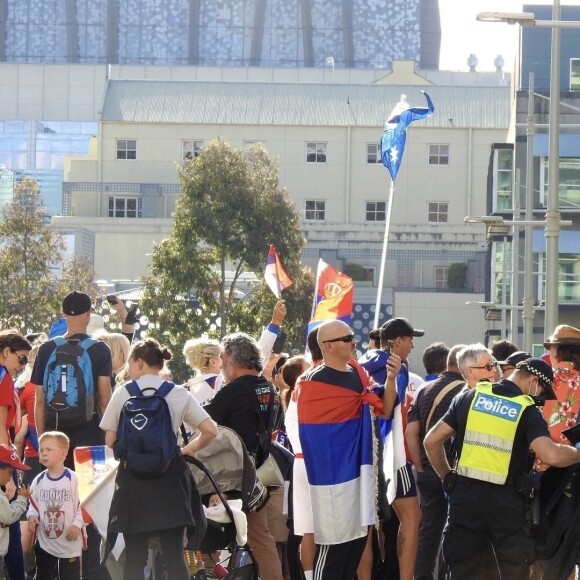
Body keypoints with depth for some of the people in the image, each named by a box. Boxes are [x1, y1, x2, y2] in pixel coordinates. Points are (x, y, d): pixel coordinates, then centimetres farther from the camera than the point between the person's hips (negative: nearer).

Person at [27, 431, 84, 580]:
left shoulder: (73, 479, -11)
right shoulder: (39, 480, 2)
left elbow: (82, 504, -8)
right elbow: (33, 504, 12)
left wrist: (77, 524, -20)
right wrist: (32, 516, -8)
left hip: (69, 542, -5)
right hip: (44, 541, 5)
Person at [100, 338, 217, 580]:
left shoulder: (123, 393, -1)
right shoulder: (179, 394, 3)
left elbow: (110, 439, 0)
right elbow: (210, 431, -1)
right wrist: (190, 449, 16)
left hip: (133, 478, -1)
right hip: (170, 476, 1)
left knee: (135, 558, 4)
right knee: (174, 556, 0)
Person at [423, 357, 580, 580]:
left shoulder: (469, 398, 5)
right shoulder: (527, 411, -6)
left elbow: (432, 441, 5)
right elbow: (551, 455, -21)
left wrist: (447, 477, 17)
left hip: (465, 495, 3)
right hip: (505, 501, -3)